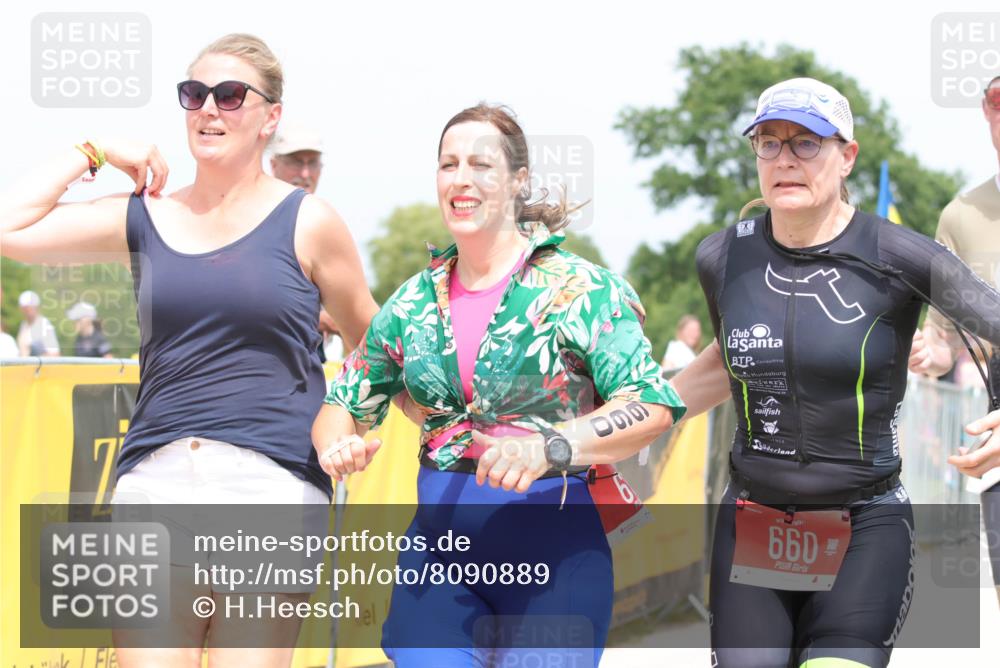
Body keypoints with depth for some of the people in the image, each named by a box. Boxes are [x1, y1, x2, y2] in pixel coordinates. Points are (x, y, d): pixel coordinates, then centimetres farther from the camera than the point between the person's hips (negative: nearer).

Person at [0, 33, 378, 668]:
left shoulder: (307, 222, 4)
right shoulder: (144, 218, 12)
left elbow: (373, 341, 15)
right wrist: (91, 153, 11)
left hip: (273, 486, -3)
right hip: (155, 480, 3)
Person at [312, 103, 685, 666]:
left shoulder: (578, 289, -4)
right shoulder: (413, 303, 11)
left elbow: (653, 407, -13)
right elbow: (342, 406, 18)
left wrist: (549, 448, -27)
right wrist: (337, 445, -6)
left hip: (555, 545, -3)